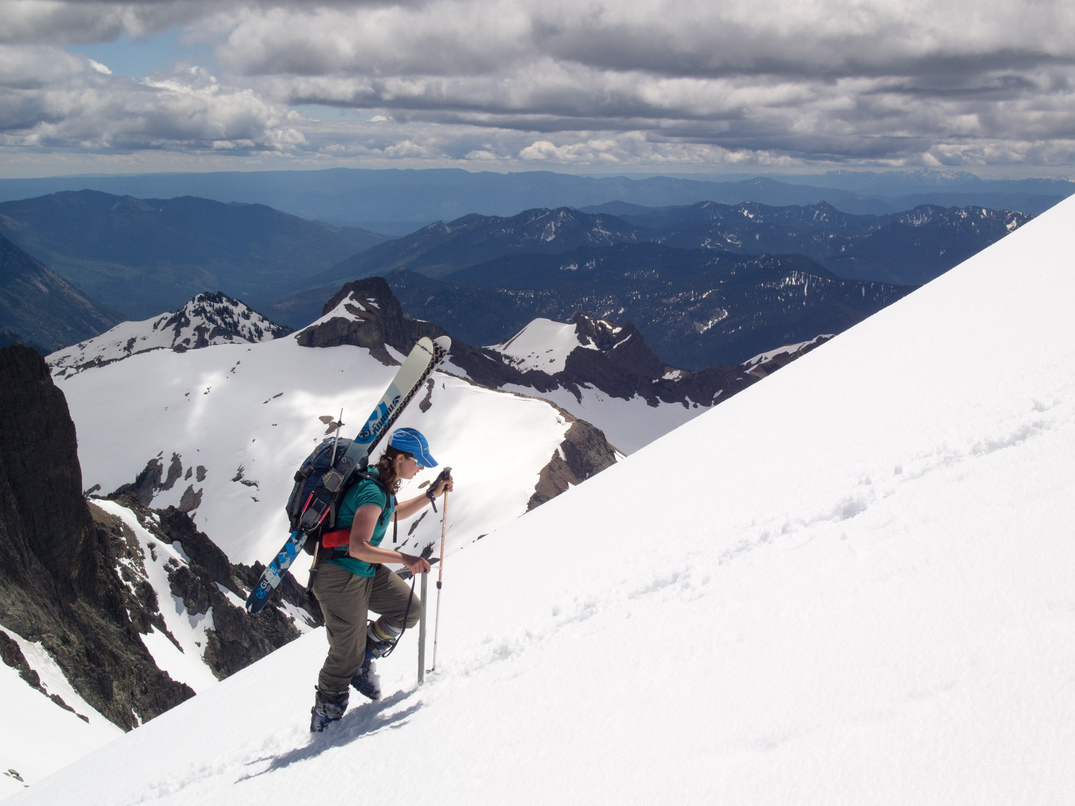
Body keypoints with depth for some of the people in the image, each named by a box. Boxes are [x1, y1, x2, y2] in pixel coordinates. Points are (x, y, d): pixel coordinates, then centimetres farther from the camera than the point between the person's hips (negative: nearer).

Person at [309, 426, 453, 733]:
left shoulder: (382, 483, 4)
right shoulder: (372, 491, -25)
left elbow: (395, 511, 27)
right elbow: (357, 547, -33)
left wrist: (433, 494, 18)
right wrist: (404, 558, -34)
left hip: (368, 572, 9)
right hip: (340, 576, -9)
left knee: (409, 608, 5)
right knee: (346, 654, -1)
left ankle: (364, 659, 20)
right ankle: (324, 718, 15)